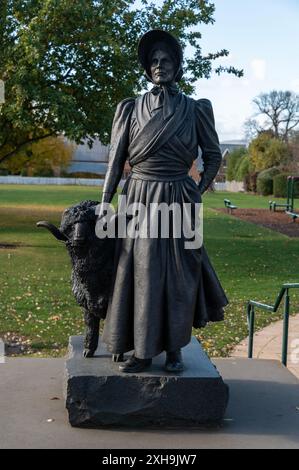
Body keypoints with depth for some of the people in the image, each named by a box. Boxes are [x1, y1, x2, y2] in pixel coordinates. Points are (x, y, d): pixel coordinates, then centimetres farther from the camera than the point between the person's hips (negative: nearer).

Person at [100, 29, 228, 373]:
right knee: (140, 274, 2)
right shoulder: (131, 108, 4)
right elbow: (116, 161, 4)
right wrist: (104, 206, 0)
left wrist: (198, 193, 1)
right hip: (140, 200, 0)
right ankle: (142, 351, 13)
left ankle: (174, 349, 18)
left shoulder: (195, 109, 4)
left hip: (179, 201, 0)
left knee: (178, 276, 5)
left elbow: (213, 156, 12)